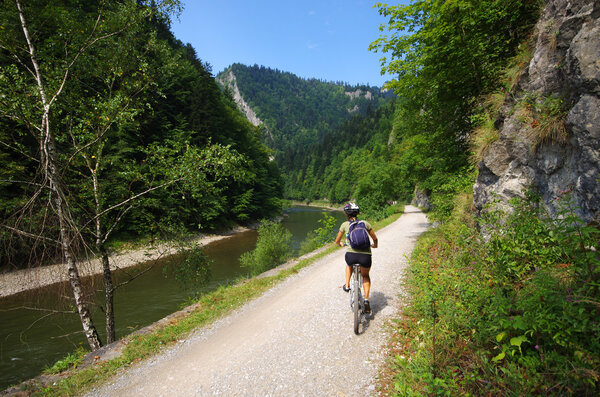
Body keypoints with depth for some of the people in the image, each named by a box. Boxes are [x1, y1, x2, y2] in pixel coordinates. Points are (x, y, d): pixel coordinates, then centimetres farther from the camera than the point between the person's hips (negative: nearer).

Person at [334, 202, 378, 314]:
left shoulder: (345, 225, 9)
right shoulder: (365, 223, 11)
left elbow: (337, 241, 20)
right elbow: (375, 239, 20)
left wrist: (340, 244, 43)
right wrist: (374, 245, 42)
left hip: (351, 255, -1)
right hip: (365, 256, 1)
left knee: (349, 264, 38)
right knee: (365, 276, 29)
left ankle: (347, 285, 28)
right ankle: (366, 301, 15)